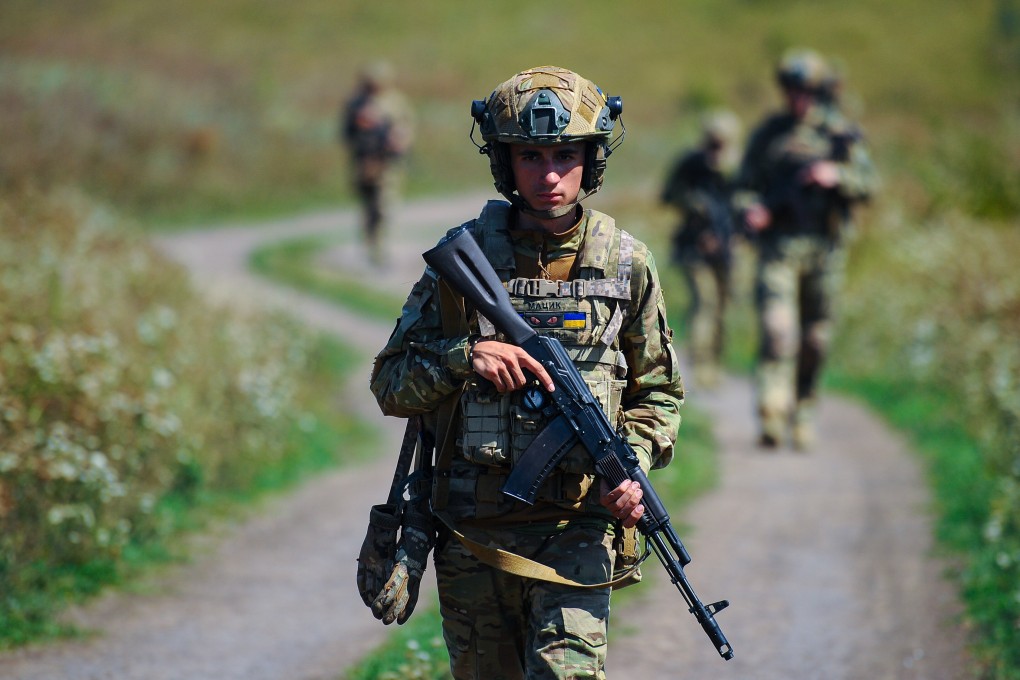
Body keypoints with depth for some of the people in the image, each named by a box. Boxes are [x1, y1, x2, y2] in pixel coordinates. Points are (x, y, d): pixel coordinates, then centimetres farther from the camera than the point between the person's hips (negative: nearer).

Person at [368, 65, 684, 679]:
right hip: (471, 532, 1)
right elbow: (391, 385, 2)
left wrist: (631, 469, -8)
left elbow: (658, 393, 11)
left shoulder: (626, 263, 2)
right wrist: (464, 355, -17)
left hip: (576, 528, -1)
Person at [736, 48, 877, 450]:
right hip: (778, 246, -1)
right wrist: (750, 209, -12)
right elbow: (747, 185, 10)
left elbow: (866, 185, -1)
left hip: (824, 248, 1)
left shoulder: (843, 135, 6)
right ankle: (772, 419, -23)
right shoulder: (768, 135, 7)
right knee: (777, 331, -17)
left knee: (815, 340, 7)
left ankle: (803, 412, 24)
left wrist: (836, 176, -21)